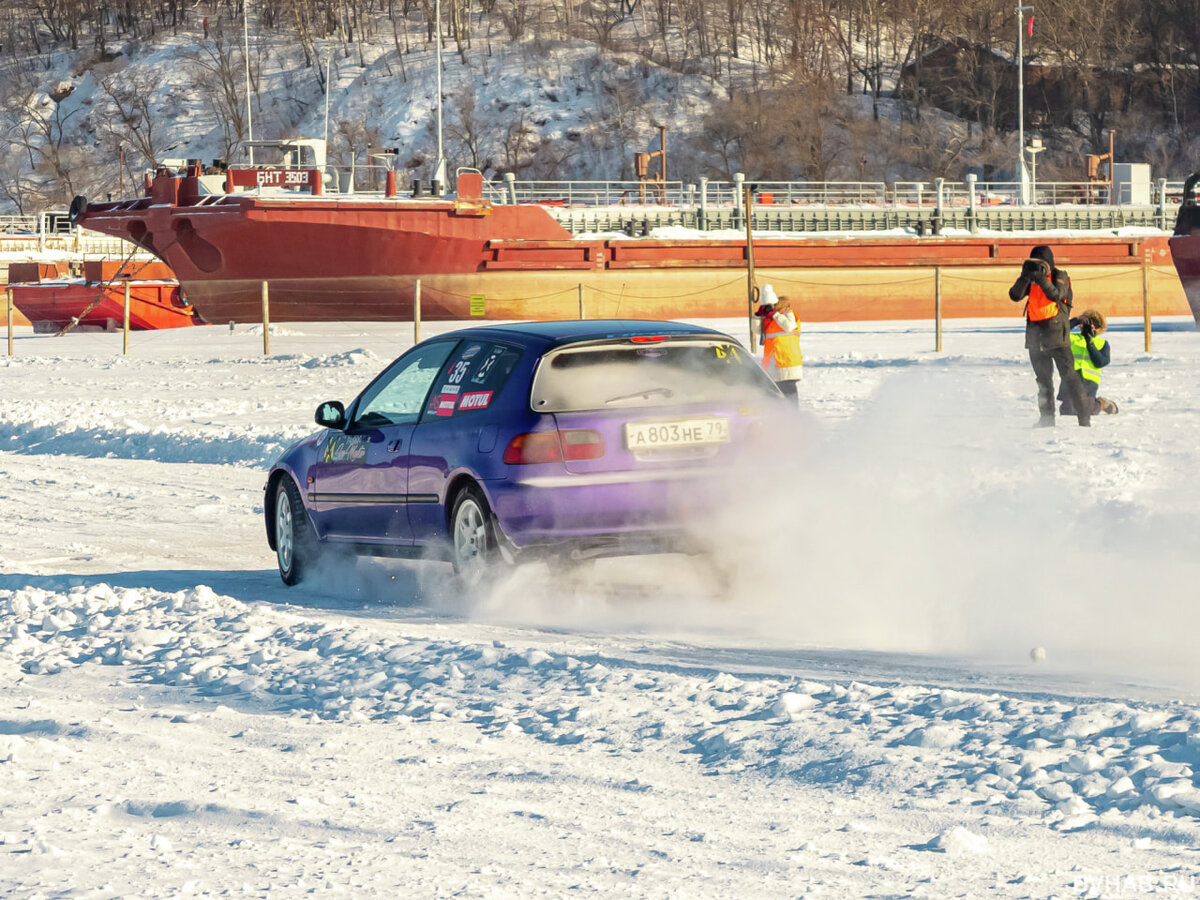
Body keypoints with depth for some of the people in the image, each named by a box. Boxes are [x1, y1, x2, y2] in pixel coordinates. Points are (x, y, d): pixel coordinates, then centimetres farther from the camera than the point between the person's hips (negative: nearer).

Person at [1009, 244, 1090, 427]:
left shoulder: (1060, 277, -3)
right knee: (1043, 379, 10)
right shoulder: (1030, 280, 9)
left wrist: (1042, 279, -31)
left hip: (1056, 334, -5)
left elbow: (1056, 295, -21)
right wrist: (1025, 277, -20)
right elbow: (1015, 295, -6)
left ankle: (1084, 417, -10)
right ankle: (1047, 417, 17)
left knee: (1069, 375, -9)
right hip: (1035, 335, 5)